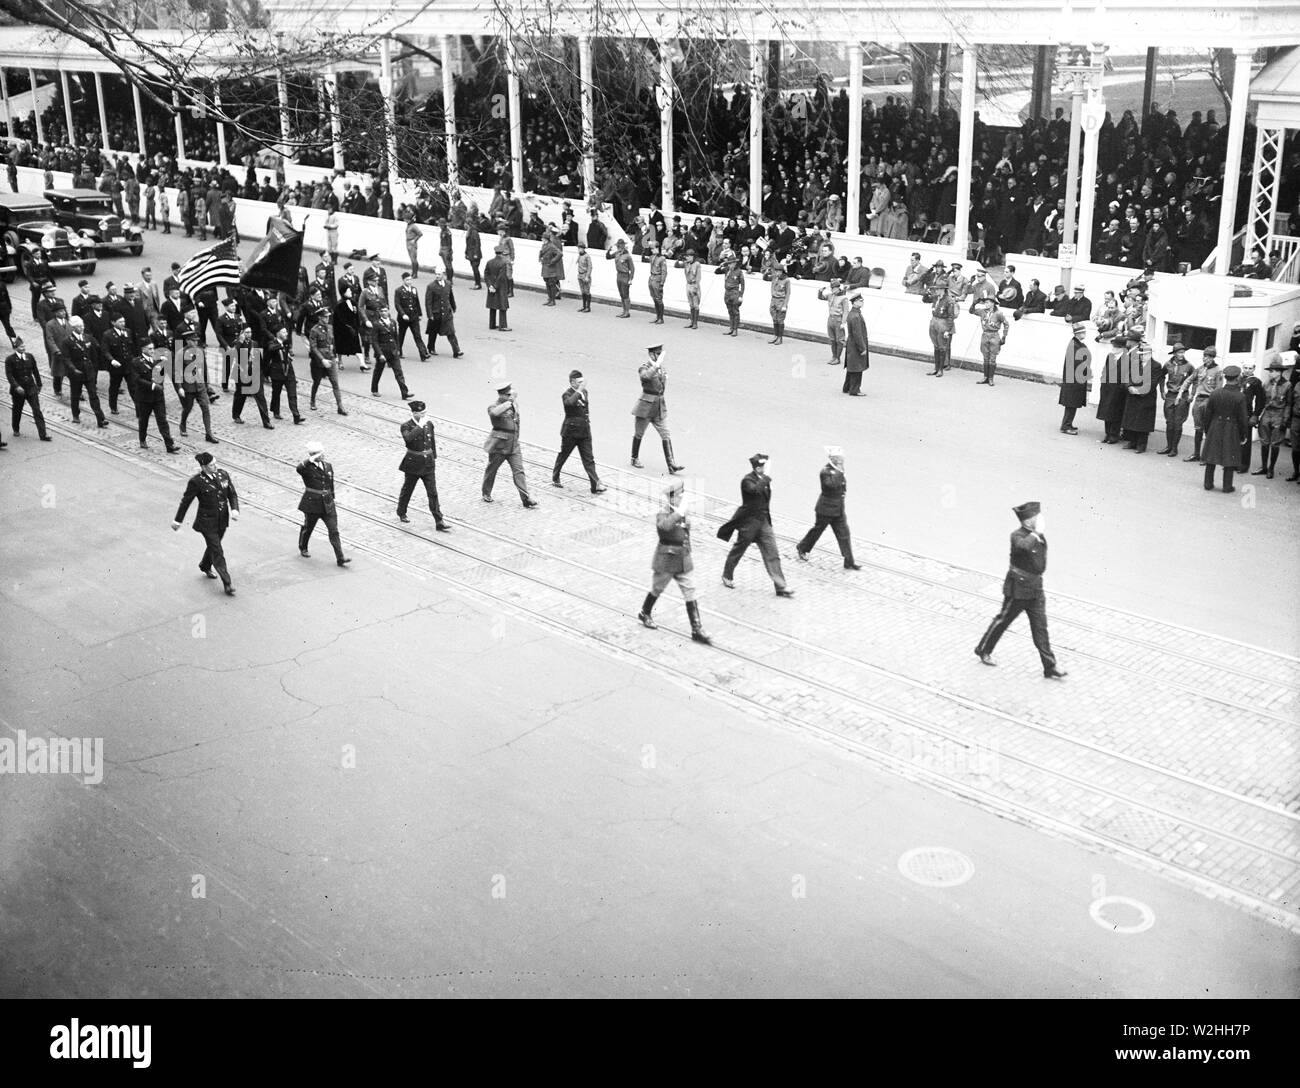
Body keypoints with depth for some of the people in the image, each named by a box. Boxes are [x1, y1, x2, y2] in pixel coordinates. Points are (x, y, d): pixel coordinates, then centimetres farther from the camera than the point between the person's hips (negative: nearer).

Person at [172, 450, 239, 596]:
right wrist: (177, 521, 2)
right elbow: (186, 501, -6)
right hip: (207, 522, -6)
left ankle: (205, 566, 53)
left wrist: (234, 509, -13)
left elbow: (233, 494, 5)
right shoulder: (196, 481, -17)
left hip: (222, 520, 6)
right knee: (217, 552, -5)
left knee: (213, 545, 25)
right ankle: (226, 584, -3)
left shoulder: (222, 474, -3)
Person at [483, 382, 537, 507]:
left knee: (519, 471, -6)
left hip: (514, 446, 5)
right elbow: (495, 413, -36)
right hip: (498, 445, -5)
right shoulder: (493, 407, -10)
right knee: (491, 470, 11)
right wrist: (509, 402, -31)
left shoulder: (513, 406, 12)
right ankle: (486, 494, 32)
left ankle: (526, 499, -12)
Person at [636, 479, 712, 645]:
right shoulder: (663, 513, -19)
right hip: (666, 560, -6)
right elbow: (666, 525, -44)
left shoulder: (683, 513, 3)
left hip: (682, 560, 6)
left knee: (690, 593, 2)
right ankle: (645, 613, 43)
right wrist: (680, 512, -41)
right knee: (657, 589, 15)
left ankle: (697, 630, 4)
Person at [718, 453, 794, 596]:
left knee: (772, 554, -1)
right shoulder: (747, 480, -18)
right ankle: (727, 576, 34)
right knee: (738, 551, 12)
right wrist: (766, 478, -31)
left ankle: (781, 586, -2)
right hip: (749, 522, -6)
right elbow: (755, 490, -40)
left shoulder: (764, 480, 5)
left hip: (763, 521, 6)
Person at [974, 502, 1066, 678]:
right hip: (1018, 589, -7)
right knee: (1003, 621, 10)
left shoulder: (1039, 536, 4)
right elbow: (1024, 546, -45)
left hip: (1035, 588, 7)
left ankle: (1050, 667, 7)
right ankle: (983, 650, 32)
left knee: (1040, 628, 5)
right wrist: (1037, 533, -34)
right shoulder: (1018, 536, -20)